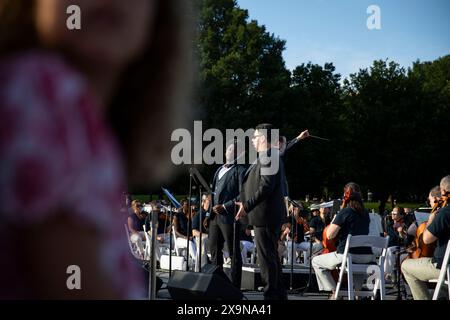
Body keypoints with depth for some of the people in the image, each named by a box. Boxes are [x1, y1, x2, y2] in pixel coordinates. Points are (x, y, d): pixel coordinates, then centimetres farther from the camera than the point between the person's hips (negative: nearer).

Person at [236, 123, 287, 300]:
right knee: (272, 257, 16)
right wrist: (246, 202, 20)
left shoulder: (268, 157, -17)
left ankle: (271, 295, -3)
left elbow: (266, 187, -24)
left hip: (266, 215, -11)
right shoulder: (269, 156, 17)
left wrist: (247, 206, -21)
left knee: (266, 257, -6)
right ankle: (280, 294, 24)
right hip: (268, 215, 11)